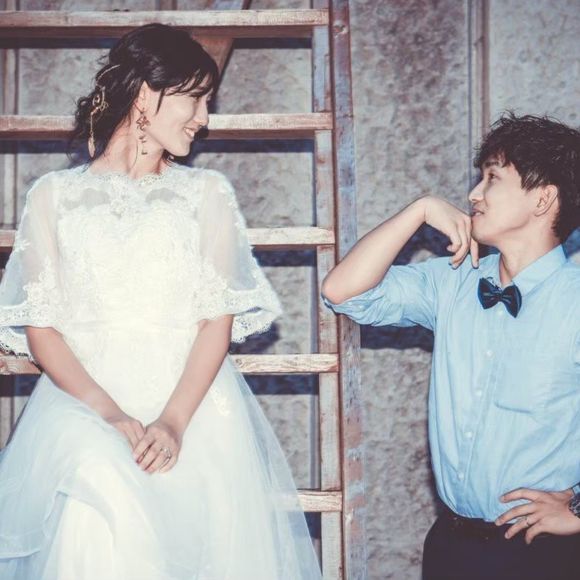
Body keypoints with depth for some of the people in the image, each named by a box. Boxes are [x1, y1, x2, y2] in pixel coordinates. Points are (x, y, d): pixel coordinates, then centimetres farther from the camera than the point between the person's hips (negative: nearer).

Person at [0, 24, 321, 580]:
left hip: (192, 397, 1)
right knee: (100, 500, -31)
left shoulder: (208, 192, 14)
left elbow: (218, 317, 3)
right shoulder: (53, 195, 11)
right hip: (82, 397, -1)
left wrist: (174, 421, -14)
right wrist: (109, 414, -15)